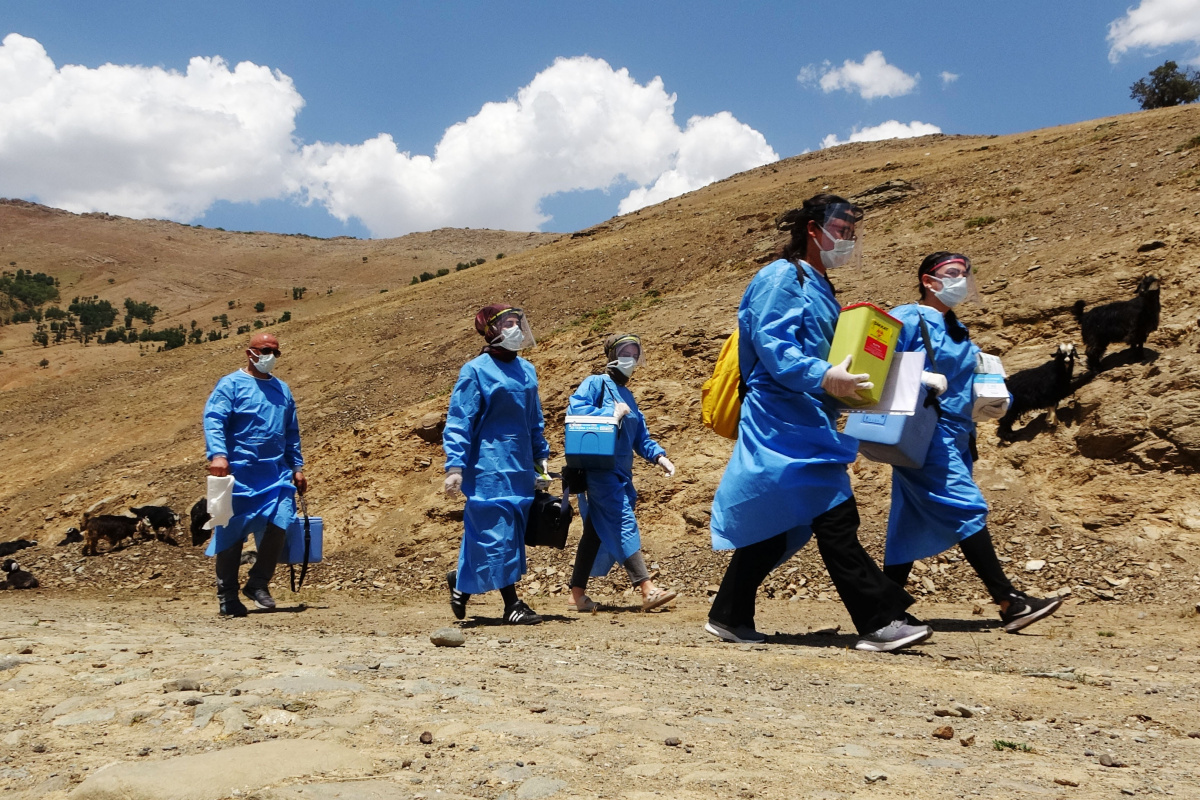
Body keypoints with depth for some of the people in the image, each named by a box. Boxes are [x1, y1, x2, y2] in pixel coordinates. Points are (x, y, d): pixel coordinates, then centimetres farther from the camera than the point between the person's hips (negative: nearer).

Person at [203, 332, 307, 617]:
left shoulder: (282, 390, 18)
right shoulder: (231, 385, -1)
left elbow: (291, 433, 23)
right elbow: (213, 420, -13)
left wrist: (297, 467, 18)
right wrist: (217, 454, -28)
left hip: (276, 474, 5)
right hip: (239, 473, -5)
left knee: (278, 524, -8)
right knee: (232, 533, 2)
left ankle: (258, 584, 10)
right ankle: (227, 595, 13)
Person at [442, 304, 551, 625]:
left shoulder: (526, 370, 12)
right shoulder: (476, 371, -8)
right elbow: (458, 422, -9)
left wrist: (541, 460, 18)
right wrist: (454, 466, -16)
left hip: (520, 466, 7)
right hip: (489, 466, -7)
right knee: (497, 531, -4)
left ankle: (462, 582, 30)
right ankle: (511, 604, 4)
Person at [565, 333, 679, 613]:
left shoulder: (627, 396, 22)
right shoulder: (595, 383, -2)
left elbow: (640, 437, 19)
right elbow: (575, 409, -19)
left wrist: (659, 456, 2)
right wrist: (612, 415, -15)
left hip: (620, 474, 9)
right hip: (599, 471, -9)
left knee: (596, 533, 11)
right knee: (624, 526, -15)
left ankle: (577, 593, 18)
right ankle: (648, 590, -19)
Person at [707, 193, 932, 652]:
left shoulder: (817, 286, 23)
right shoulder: (782, 277, -7)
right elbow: (771, 346, -20)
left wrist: (848, 380, 13)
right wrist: (823, 377, -31)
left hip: (808, 424, 10)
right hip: (787, 422, -10)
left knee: (772, 526, 12)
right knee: (834, 518, -11)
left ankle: (729, 617, 20)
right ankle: (881, 621, -8)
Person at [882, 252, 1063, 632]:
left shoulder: (958, 331, 21)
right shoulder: (907, 319, -5)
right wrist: (920, 378, -25)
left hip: (955, 437, 9)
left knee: (915, 522, 9)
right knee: (967, 508, -13)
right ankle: (1009, 603, -10)